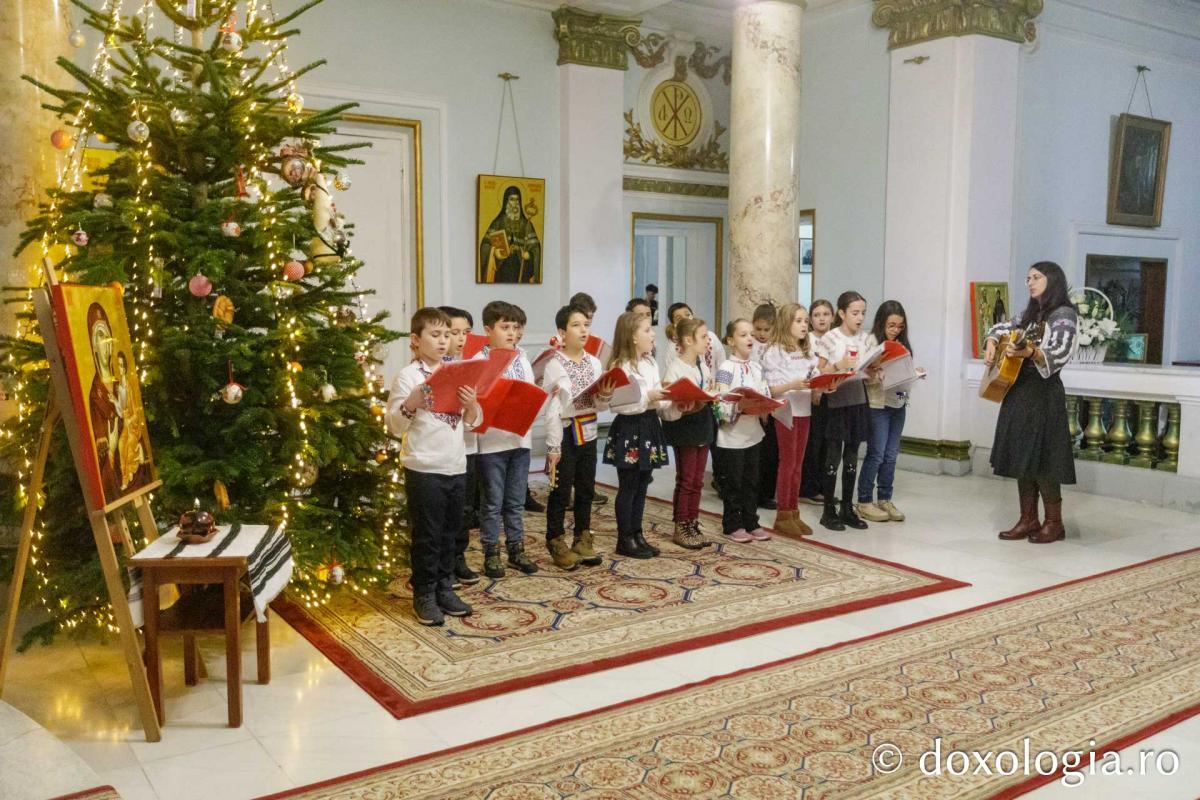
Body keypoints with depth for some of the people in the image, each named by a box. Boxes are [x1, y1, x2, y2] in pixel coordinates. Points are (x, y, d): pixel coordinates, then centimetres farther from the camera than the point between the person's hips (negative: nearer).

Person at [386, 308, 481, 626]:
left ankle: (444, 588, 27)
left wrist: (471, 403, -9)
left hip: (456, 467, 6)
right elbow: (395, 427, -9)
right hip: (424, 469, -5)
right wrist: (410, 404, -26)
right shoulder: (408, 376, -7)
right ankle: (424, 595, 16)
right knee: (427, 534, 3)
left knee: (450, 532, 15)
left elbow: (473, 421, 11)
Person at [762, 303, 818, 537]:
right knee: (787, 462, -2)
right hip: (785, 412, -7)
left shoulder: (808, 353, 13)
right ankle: (783, 515, 6)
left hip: (804, 411, 7)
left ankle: (793, 512, 18)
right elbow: (770, 389, -12)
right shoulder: (775, 352, -8)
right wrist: (793, 385, -27)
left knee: (798, 463, 10)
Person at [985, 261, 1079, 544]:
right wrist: (991, 345, 8)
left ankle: (1054, 523, 5)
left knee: (1040, 459, -7)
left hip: (1043, 393, -8)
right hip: (1018, 391, 8)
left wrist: (1029, 352, -41)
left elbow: (1061, 353, -23)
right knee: (1021, 457, 7)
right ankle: (1028, 520, 14)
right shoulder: (1029, 315, 16)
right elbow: (999, 328, 30)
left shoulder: (1064, 314, -8)